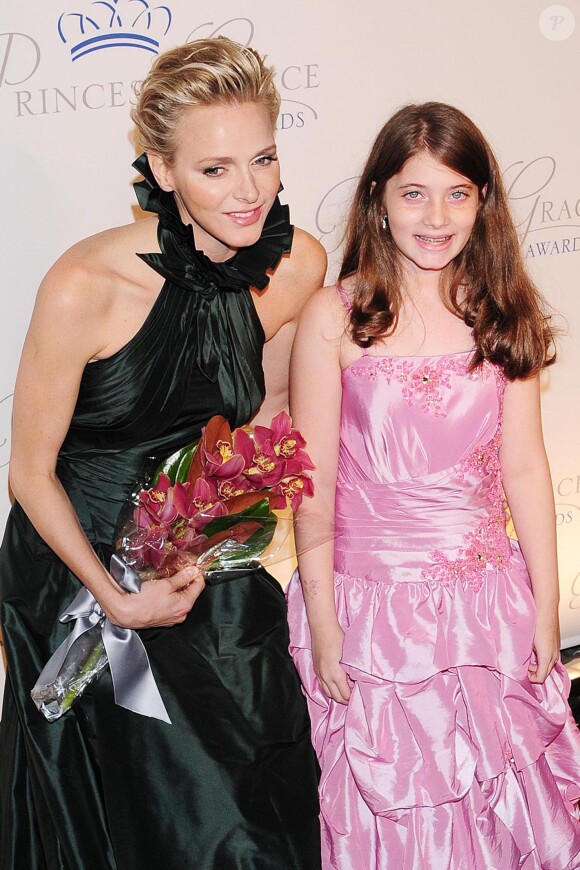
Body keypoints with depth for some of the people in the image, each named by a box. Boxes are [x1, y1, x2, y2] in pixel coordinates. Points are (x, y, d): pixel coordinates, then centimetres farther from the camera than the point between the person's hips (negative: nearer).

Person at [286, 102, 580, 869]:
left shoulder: (504, 314, 2)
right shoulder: (335, 317, -8)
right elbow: (314, 481, -7)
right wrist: (322, 624, -7)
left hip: (487, 599, 3)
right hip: (373, 602, -3)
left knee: (508, 802, 13)